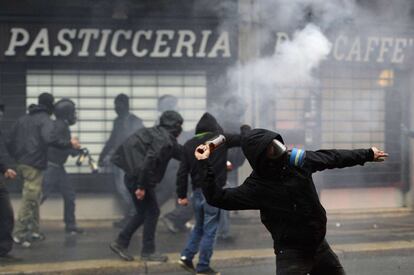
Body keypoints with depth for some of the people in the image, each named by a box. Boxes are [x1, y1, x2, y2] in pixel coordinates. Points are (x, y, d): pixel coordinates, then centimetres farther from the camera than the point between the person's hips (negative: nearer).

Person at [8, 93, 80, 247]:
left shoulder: (23, 119, 17)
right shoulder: (45, 120, -6)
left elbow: (10, 142, 17)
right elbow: (49, 139, -25)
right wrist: (69, 143, -15)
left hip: (21, 164, 8)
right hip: (34, 165, -8)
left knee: (33, 199, 18)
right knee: (29, 199, -6)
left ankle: (33, 230, 20)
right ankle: (19, 233, -8)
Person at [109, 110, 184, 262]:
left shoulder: (160, 135, 15)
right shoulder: (164, 140, -15)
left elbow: (181, 153, 25)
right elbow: (149, 160, -26)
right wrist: (141, 186, -24)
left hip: (133, 177, 9)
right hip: (138, 177, -9)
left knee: (143, 212, 17)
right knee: (152, 212, 2)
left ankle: (120, 243, 19)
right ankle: (148, 252, 10)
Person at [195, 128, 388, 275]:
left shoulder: (298, 160, -6)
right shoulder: (256, 186, -17)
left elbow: (332, 158, 8)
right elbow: (218, 198, -22)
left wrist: (367, 155, 19)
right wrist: (205, 165, -30)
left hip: (319, 245, 6)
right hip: (291, 253, -6)